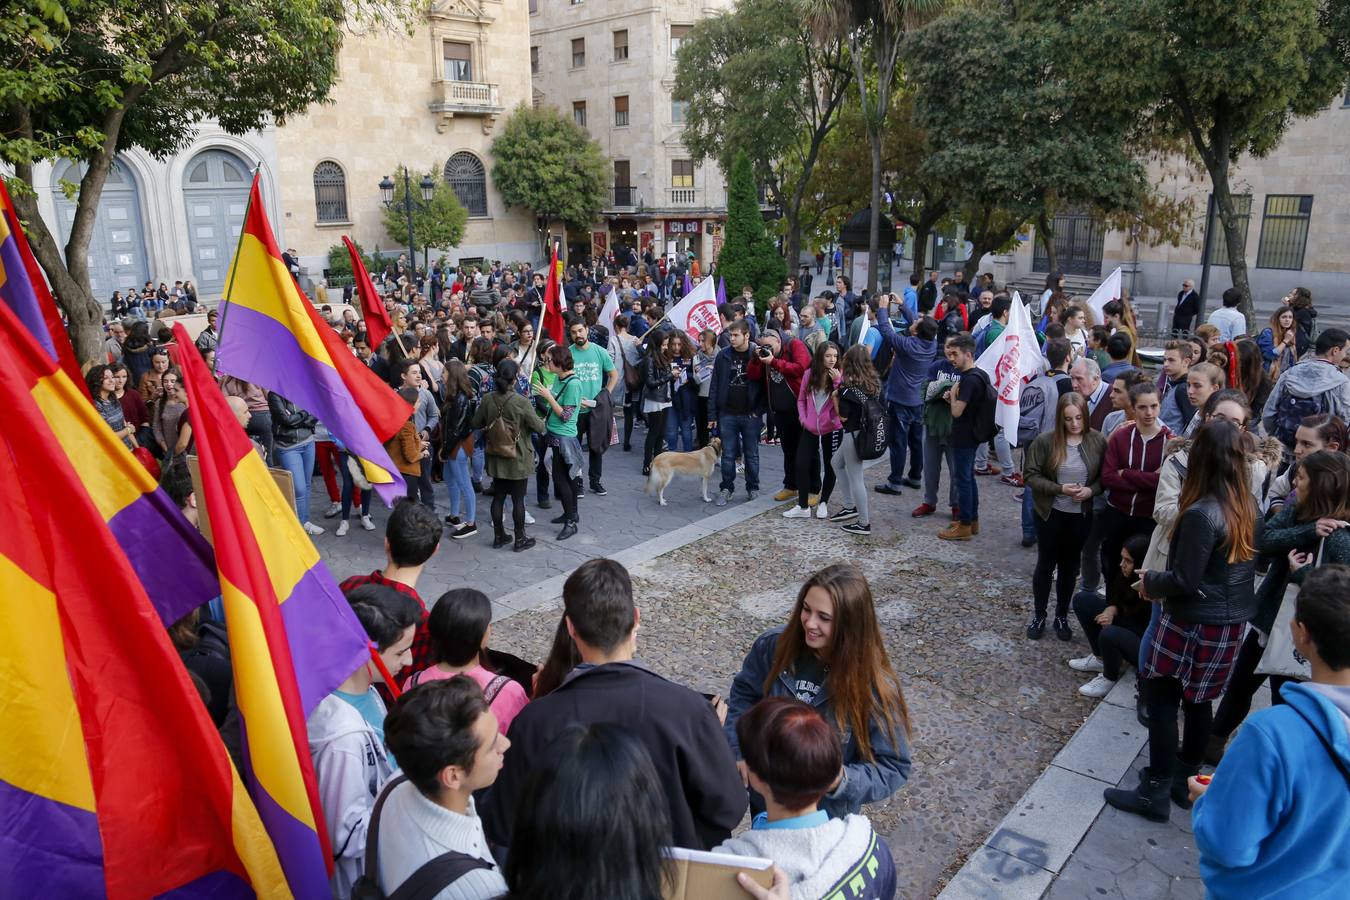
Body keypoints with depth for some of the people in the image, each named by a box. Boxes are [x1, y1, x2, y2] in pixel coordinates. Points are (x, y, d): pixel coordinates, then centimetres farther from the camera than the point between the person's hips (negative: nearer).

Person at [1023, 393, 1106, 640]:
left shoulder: (1097, 441, -7)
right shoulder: (1046, 441, -13)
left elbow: (1104, 476, 2)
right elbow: (1031, 474, -11)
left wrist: (1091, 490, -18)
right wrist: (1059, 489, -21)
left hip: (1081, 515, 2)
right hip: (1050, 514, -2)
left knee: (1070, 566, 15)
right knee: (1046, 565, 11)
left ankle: (1062, 617, 31)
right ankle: (1039, 615, 27)